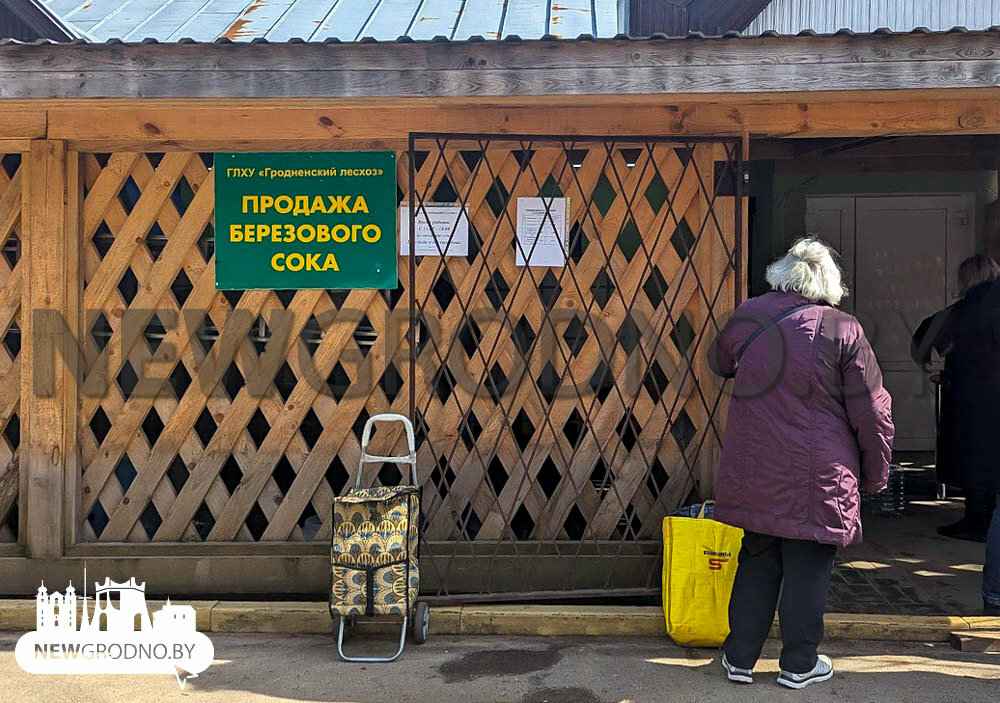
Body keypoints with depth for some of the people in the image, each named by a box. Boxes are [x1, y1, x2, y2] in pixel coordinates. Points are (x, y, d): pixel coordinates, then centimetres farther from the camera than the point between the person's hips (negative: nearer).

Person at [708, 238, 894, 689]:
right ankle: (799, 665, 23)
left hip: (754, 472, 4)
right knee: (807, 569, 10)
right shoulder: (842, 331, -9)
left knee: (756, 563, 16)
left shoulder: (747, 316, 1)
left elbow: (719, 363, 22)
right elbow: (872, 413, -5)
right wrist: (876, 474, 6)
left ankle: (739, 657, 24)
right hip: (816, 479, -3)